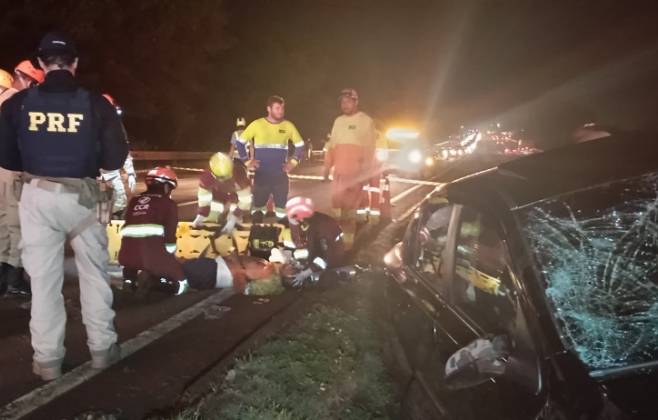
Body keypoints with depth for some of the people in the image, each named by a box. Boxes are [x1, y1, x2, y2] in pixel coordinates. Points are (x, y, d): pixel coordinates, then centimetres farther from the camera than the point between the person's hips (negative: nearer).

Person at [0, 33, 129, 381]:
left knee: (43, 277, 9)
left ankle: (47, 358, 15)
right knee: (94, 273, 13)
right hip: (83, 196, -1)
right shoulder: (95, 104, -8)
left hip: (37, 196, 1)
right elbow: (116, 157, -6)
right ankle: (101, 348, 21)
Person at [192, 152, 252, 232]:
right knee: (210, 218, -1)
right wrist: (200, 217, -25)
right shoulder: (206, 176, -36)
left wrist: (233, 220, -39)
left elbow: (245, 200, -35)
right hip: (218, 192, 3)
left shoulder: (240, 174, -44)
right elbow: (204, 198, -19)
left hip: (237, 193, -2)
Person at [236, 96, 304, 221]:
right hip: (261, 175, -1)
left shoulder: (288, 126, 1)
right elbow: (240, 142, 5)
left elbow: (300, 145, 14)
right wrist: (247, 161, 0)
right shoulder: (257, 124, -4)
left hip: (280, 175, 1)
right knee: (258, 207, 5)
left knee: (281, 207, 7)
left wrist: (294, 162, 4)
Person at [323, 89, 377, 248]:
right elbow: (332, 145, 17)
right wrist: (327, 166, 12)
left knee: (350, 206, -5)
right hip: (339, 171, 6)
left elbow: (370, 148, -6)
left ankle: (349, 240, 2)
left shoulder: (366, 121, -2)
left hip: (356, 172, -6)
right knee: (336, 205, 6)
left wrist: (366, 171, -11)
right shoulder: (338, 121, 16)